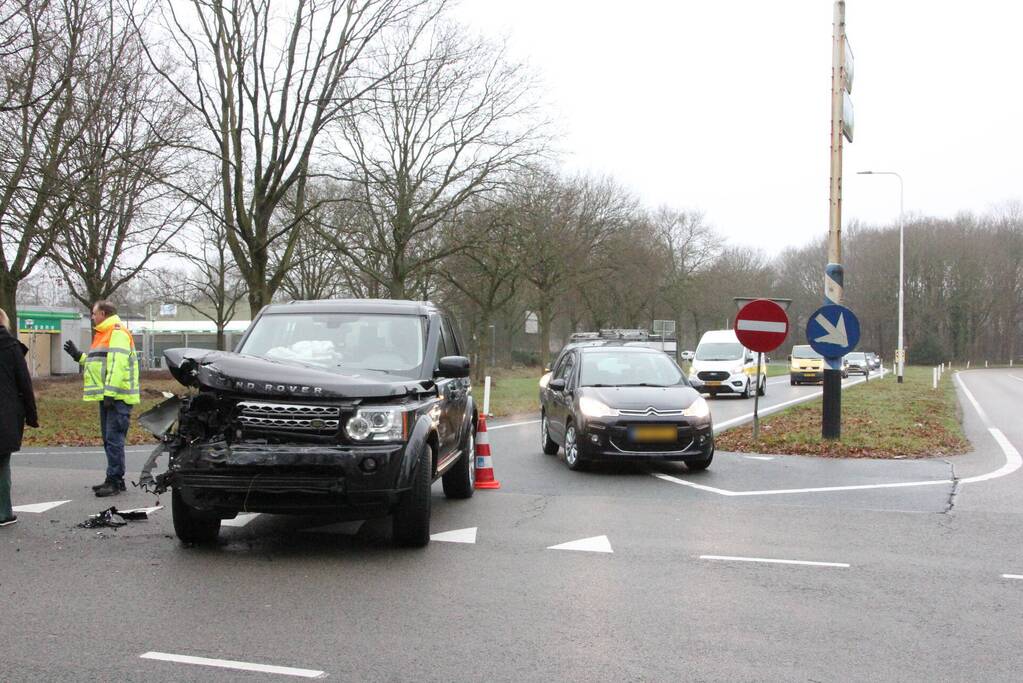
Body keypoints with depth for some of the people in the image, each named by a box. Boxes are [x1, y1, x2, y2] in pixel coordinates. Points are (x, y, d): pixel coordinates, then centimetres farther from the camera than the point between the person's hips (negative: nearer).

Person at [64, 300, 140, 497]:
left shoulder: (117, 332, -12)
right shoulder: (105, 333, 22)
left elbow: (117, 364, -21)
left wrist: (109, 394, -25)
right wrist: (79, 356, 25)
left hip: (117, 398, -11)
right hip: (107, 396, 11)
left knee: (114, 439, -10)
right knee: (109, 439, 13)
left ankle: (115, 481, -8)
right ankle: (113, 480, 20)